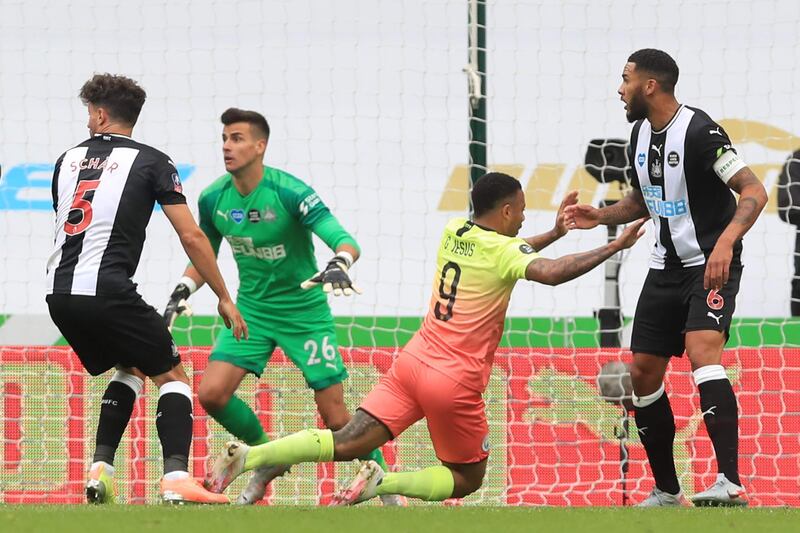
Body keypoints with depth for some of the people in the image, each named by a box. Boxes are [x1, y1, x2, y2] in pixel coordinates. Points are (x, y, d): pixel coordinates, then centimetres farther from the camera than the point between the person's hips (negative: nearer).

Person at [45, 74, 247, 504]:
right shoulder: (151, 162, 4)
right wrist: (224, 299, 7)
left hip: (58, 293, 5)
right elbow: (191, 236, 0)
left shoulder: (68, 159, 18)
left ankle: (100, 470, 12)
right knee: (172, 375, 6)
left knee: (130, 368, 26)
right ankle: (176, 479, -15)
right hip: (106, 289, -5)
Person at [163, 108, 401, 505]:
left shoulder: (290, 193, -22)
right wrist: (182, 291, -4)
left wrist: (339, 264, -50)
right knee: (212, 394, -13)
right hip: (252, 309, 5)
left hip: (305, 312, -5)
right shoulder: (213, 199, -5)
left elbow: (345, 241, -27)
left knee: (336, 419, -6)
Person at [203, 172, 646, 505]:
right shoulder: (502, 252, -10)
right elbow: (549, 272, -29)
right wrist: (614, 247, -23)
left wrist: (554, 233, 31)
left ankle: (248, 456, -20)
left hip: (414, 361, 6)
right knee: (468, 478, 11)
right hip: (456, 382, -6)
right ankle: (385, 483, -15)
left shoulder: (455, 232, 12)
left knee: (346, 444, -1)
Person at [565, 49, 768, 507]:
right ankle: (666, 492, 21)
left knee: (702, 349, -30)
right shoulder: (641, 134, 9)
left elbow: (754, 191, -22)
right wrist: (601, 216, 8)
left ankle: (731, 483, -37)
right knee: (644, 374, 8)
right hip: (667, 267, 9)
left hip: (712, 266, -9)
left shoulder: (699, 132, -18)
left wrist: (726, 241, -36)